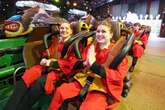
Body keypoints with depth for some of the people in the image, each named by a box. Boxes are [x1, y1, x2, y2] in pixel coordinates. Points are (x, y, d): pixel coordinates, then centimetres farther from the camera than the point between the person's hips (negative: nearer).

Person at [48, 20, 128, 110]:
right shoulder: (90, 47, 8)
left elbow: (119, 75, -16)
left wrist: (94, 64, -25)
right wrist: (84, 63, -15)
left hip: (104, 87, -4)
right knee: (59, 91, -8)